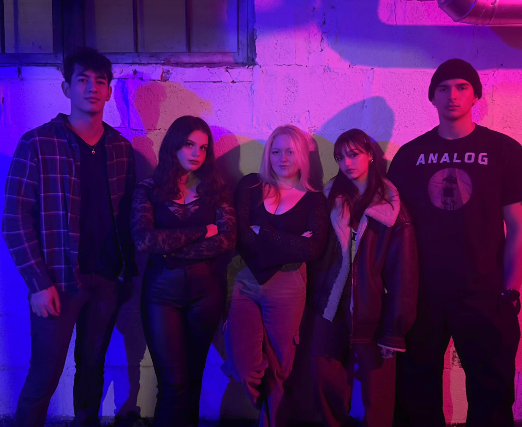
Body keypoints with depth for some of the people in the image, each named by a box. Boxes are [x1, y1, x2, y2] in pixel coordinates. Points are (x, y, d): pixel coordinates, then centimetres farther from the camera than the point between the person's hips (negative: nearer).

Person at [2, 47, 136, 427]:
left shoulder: (121, 148, 7)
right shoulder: (37, 144, -6)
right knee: (44, 378, 4)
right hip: (59, 281, -3)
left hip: (107, 280, 4)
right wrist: (39, 283, -12)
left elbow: (127, 214, 10)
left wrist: (128, 271, 6)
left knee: (93, 367, 15)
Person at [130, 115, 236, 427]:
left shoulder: (215, 189, 4)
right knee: (174, 380, -1)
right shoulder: (149, 189, 0)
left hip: (207, 288, 2)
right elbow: (143, 239, -16)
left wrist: (170, 249, -14)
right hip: (162, 290, -2)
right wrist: (201, 232, -13)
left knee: (193, 373, 14)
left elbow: (228, 239, -9)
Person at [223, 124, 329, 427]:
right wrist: (289, 245, -12)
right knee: (244, 368, 0)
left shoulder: (314, 200, 3)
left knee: (279, 368, 8)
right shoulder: (251, 186, 6)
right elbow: (240, 238, -6)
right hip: (246, 283, 1)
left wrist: (262, 232, -11)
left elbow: (313, 249, -11)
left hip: (286, 289, -1)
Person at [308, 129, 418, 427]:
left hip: (372, 313, -3)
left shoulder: (391, 207, -5)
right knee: (326, 382, 7)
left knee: (376, 392, 5)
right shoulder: (332, 199, 6)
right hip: (331, 310, 3)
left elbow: (404, 273, -8)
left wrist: (394, 331, -10)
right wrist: (315, 299, -2)